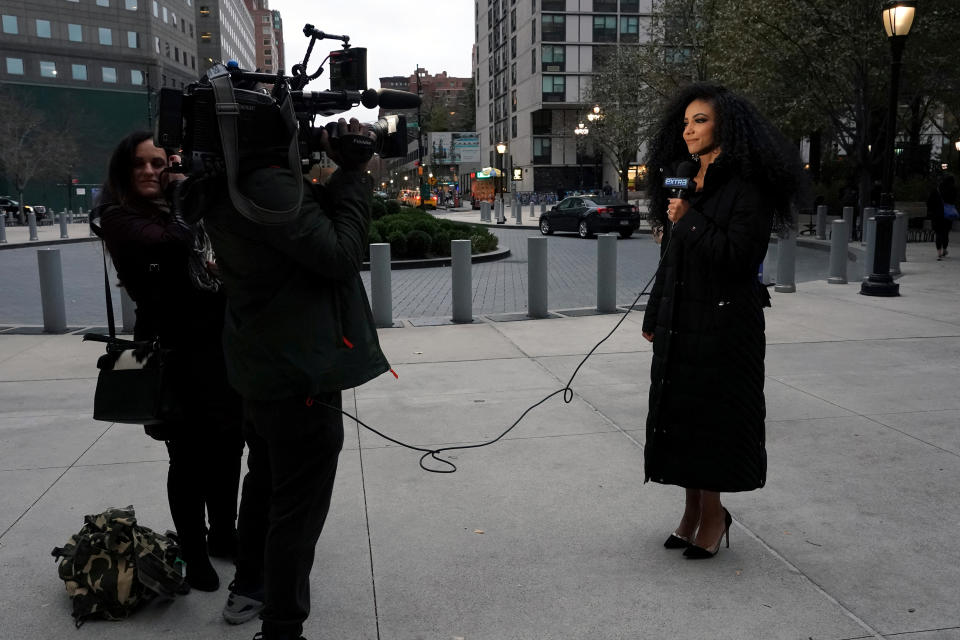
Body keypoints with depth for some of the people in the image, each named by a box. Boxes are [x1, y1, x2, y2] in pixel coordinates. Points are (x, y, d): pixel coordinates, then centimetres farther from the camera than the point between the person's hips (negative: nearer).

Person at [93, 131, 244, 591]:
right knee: (190, 457, 3)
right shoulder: (119, 219, -5)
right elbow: (168, 242, -24)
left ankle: (224, 534, 32)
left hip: (221, 346, 6)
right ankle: (193, 554, 20)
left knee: (227, 447, 14)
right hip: (175, 356, -6)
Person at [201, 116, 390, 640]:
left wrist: (342, 174, 0)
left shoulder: (232, 185, 8)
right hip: (300, 373, -10)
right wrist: (352, 175, -13)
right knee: (298, 508, -1)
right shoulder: (269, 184, -22)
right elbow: (340, 254, -22)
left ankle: (249, 587, 43)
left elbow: (313, 221, 12)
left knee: (265, 482, 26)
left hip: (261, 367, 11)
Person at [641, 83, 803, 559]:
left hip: (724, 322, -7)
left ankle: (713, 512, 19)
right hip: (679, 321, 7)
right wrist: (653, 316, 16)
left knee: (713, 415, 1)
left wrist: (689, 219, -16)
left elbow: (738, 256, -20)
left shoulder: (747, 187, -11)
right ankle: (694, 509, 25)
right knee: (678, 412, 10)